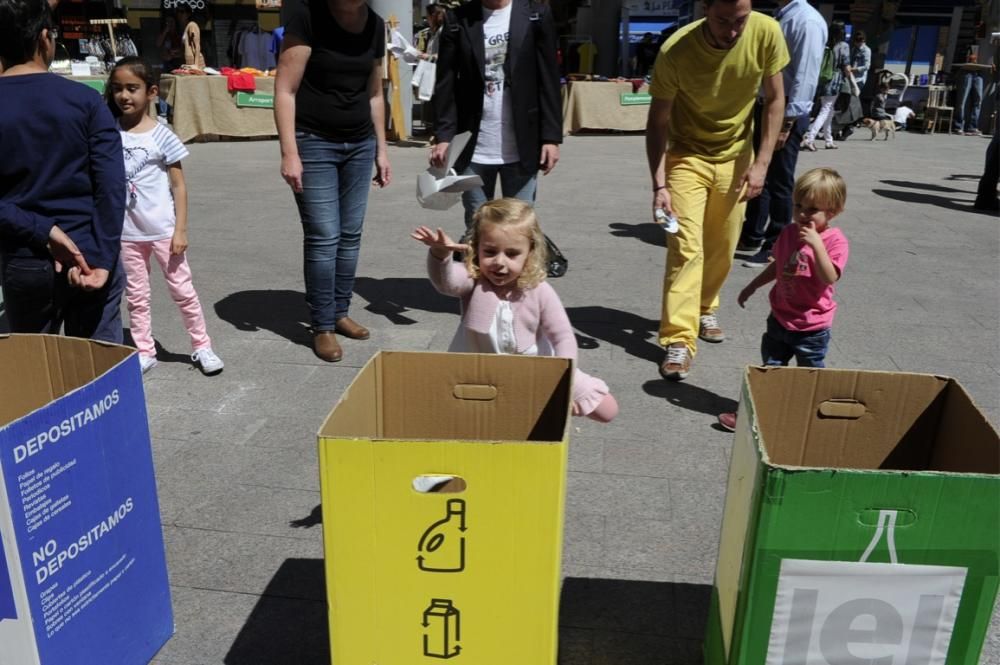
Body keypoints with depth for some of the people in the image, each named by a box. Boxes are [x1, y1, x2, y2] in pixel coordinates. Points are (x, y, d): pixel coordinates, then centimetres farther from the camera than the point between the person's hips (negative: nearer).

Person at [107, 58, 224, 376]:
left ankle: (201, 346, 18)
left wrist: (180, 229, -10)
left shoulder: (161, 135, -8)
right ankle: (144, 352, 22)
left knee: (182, 290, 6)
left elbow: (179, 186, -5)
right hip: (126, 232, 3)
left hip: (162, 230, -3)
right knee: (135, 296, 11)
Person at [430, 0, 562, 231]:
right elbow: (446, 83, 2)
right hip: (473, 148, 1)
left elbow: (549, 80, 1)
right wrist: (444, 136, -9)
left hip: (521, 148, -1)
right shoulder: (457, 19, 5)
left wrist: (551, 137, -6)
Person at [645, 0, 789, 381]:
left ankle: (704, 310, 33)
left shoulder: (767, 33, -19)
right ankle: (679, 341, -10)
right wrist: (659, 184, -23)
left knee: (722, 247, 9)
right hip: (688, 156, -3)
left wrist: (761, 163, -13)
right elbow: (657, 122, -16)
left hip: (736, 156, 3)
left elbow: (774, 99, -7)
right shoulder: (676, 50, -25)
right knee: (686, 247, -12)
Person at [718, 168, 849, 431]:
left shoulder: (835, 241, -17)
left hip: (812, 327, -5)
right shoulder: (788, 233, 1)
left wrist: (816, 244, -35)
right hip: (780, 318, 6)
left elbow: (829, 278, -30)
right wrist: (752, 286, 21)